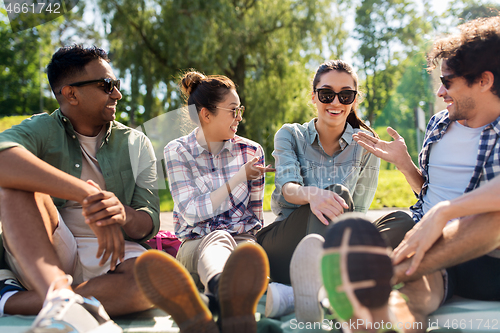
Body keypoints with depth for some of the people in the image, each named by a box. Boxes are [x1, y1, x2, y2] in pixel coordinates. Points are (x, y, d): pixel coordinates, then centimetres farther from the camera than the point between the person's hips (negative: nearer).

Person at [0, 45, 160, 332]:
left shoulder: (135, 144, 11)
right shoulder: (42, 129, 3)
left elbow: (149, 225, 2)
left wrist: (122, 214, -24)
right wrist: (88, 195, -33)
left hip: (107, 257, 2)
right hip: (39, 258, -1)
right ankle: (59, 295, -41)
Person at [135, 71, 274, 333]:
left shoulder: (251, 151, 10)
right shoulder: (177, 151, 3)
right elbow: (191, 213, -7)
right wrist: (240, 177, -8)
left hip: (243, 239, 2)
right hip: (196, 245, -2)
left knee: (249, 251, -36)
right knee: (218, 237, -38)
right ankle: (228, 295, -73)